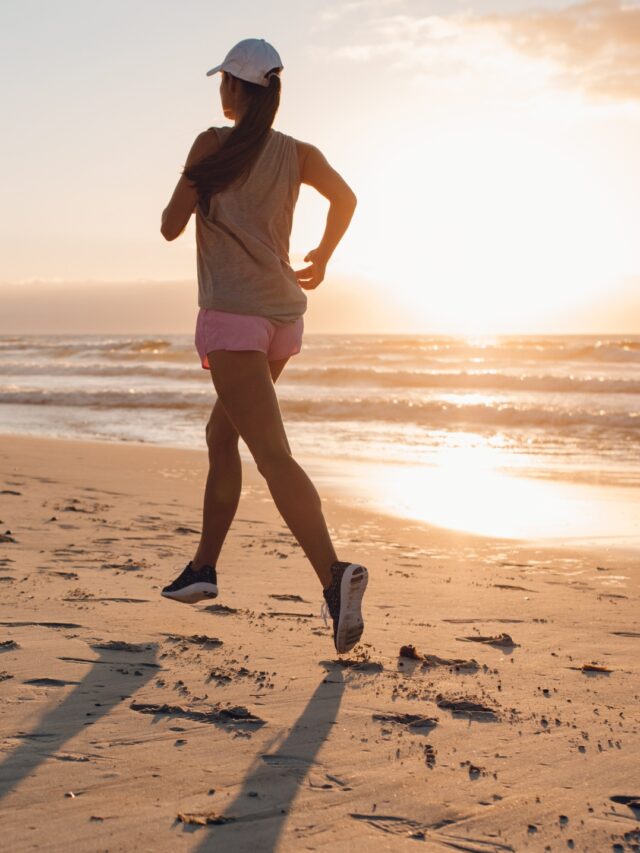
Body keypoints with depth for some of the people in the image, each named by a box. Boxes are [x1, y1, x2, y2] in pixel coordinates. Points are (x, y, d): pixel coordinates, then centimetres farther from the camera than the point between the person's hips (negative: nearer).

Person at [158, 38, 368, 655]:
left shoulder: (213, 145, -4)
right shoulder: (296, 153, 10)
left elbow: (171, 228, -2)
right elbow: (345, 198, 6)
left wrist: (189, 191, 20)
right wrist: (320, 259, 20)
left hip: (232, 315, -7)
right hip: (283, 312, 7)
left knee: (272, 454, -17)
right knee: (221, 436, 22)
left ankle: (334, 573, -33)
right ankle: (204, 567, 27)